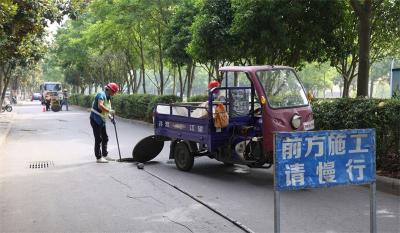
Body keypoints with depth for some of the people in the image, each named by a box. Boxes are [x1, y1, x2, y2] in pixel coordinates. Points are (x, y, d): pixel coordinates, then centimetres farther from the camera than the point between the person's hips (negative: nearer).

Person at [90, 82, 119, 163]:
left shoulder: (108, 97, 14)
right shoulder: (101, 94, -17)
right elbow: (100, 106, -33)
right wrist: (109, 111, -33)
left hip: (102, 120, 10)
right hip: (95, 119, -10)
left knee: (105, 138, 14)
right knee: (98, 139, -5)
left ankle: (104, 155, 24)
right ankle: (98, 157, 1)